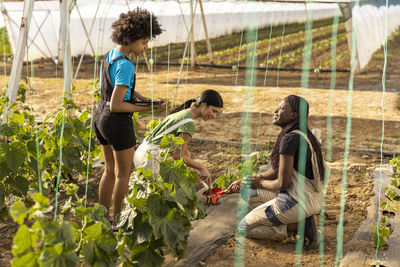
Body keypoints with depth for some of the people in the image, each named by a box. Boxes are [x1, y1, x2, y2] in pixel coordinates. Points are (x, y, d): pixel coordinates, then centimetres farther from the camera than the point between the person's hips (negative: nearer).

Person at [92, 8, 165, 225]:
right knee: (124, 173, 7)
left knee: (110, 170, 20)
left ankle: (103, 218, 28)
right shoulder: (125, 65, -22)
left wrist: (139, 97, 6)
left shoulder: (109, 55, 6)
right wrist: (146, 109, -17)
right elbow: (116, 105, -23)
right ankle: (117, 221, 16)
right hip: (117, 121, -9)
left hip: (100, 117, 9)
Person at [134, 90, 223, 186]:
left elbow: (182, 148, 15)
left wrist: (196, 169, 8)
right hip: (151, 159, -10)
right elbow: (178, 155, -20)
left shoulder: (184, 112, 12)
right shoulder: (189, 123, -18)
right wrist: (201, 167, -11)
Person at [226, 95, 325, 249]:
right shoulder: (301, 135, 10)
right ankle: (302, 219, 7)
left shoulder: (290, 139, -20)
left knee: (243, 228, 0)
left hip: (297, 200, -10)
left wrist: (260, 182, 1)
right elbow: (276, 170, 16)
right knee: (248, 194, 22)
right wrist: (244, 182, 11)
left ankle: (301, 225, -4)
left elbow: (282, 184, -19)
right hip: (308, 197, 10)